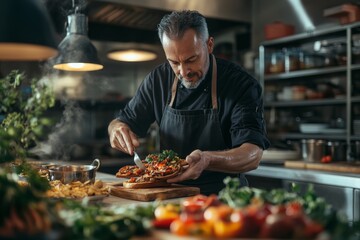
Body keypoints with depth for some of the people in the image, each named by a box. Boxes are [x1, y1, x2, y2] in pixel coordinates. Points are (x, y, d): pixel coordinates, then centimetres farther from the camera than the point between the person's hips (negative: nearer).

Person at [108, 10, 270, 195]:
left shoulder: (242, 84, -13)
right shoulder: (159, 79, 0)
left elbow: (253, 155, -20)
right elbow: (124, 121, 11)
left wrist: (207, 160, -40)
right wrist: (118, 129, -14)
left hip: (223, 197, -3)